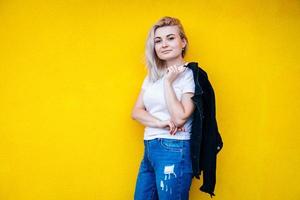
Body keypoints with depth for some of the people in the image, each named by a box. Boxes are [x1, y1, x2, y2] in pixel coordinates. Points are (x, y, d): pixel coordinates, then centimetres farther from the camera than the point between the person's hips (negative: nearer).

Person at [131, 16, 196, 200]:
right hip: (149, 149, 7)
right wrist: (161, 123, -12)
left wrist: (168, 81, -13)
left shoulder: (190, 75, -7)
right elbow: (136, 112, 6)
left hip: (174, 151, -7)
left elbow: (180, 117, -16)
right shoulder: (152, 76, 14)